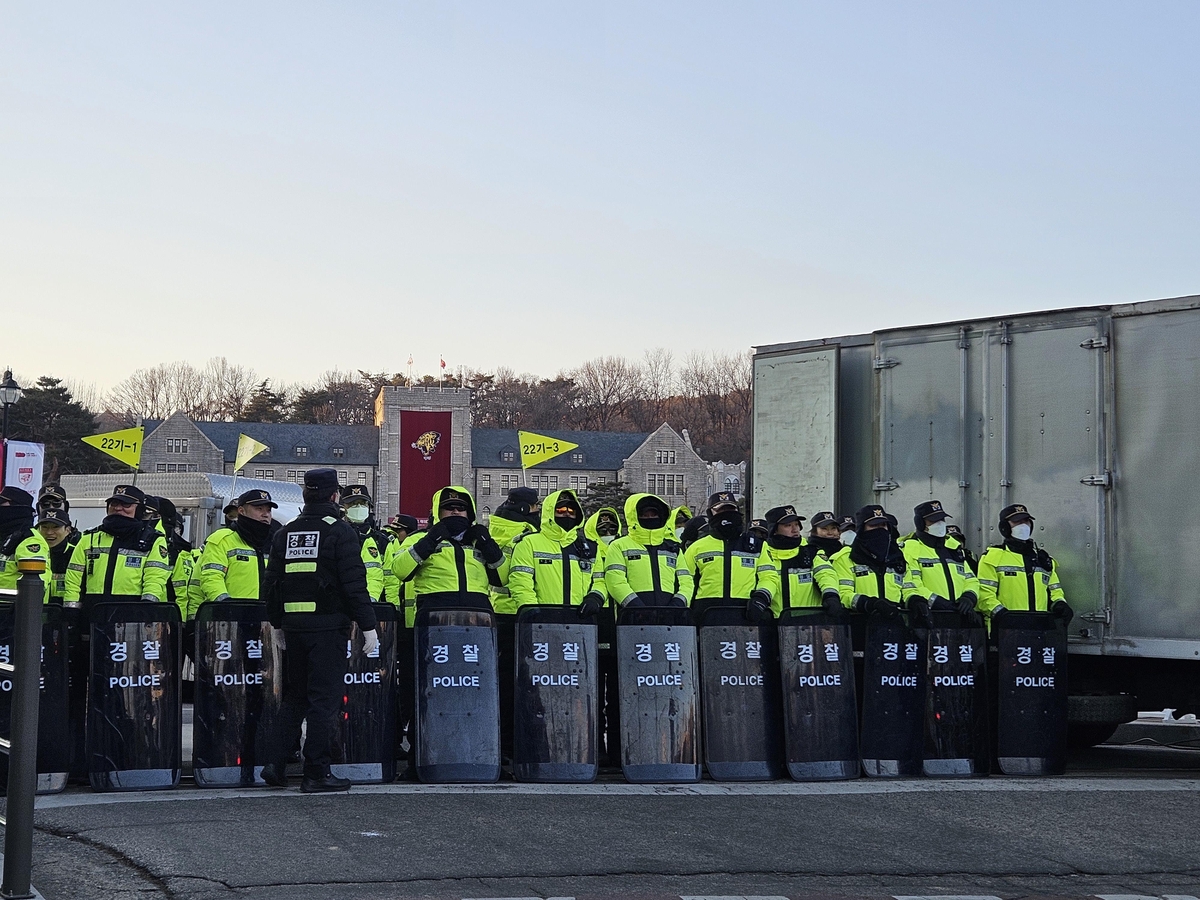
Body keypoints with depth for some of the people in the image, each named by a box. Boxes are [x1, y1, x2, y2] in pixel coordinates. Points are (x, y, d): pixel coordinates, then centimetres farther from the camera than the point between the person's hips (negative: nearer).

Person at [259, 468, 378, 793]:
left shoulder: (285, 533, 11)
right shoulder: (340, 531, -7)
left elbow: (271, 584, 13)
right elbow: (354, 584, -12)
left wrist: (278, 624, 22)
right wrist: (368, 626, -9)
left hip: (293, 625, 6)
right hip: (329, 626, -6)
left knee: (296, 696, 17)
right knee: (324, 699, -2)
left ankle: (274, 762, 8)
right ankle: (317, 773, -1)